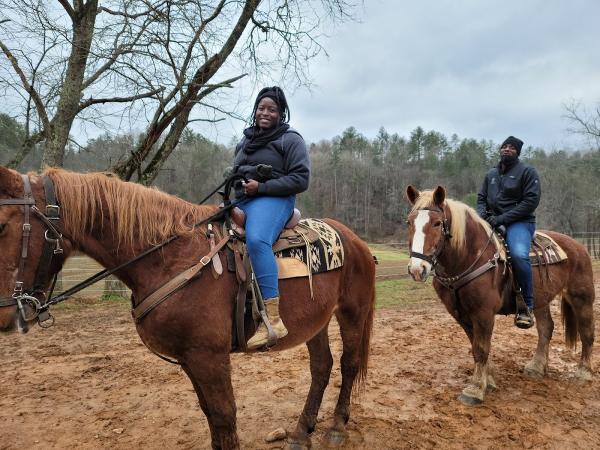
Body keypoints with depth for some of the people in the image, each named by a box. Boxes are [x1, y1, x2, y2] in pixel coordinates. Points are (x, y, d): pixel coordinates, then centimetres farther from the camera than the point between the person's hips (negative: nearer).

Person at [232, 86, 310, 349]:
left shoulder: (290, 139, 3)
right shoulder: (245, 141, 24)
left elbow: (300, 180, -7)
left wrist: (262, 187, -16)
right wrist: (232, 184, 11)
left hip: (273, 200, -8)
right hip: (240, 201, 8)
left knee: (256, 240, -38)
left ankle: (272, 320, -43)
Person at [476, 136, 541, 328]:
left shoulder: (527, 171, -1)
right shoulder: (491, 174, 16)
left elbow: (531, 201, -11)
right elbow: (481, 197, 18)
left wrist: (503, 218, -19)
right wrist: (482, 213, -6)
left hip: (519, 222, -6)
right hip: (491, 221, 6)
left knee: (519, 254, -34)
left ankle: (526, 307, -19)